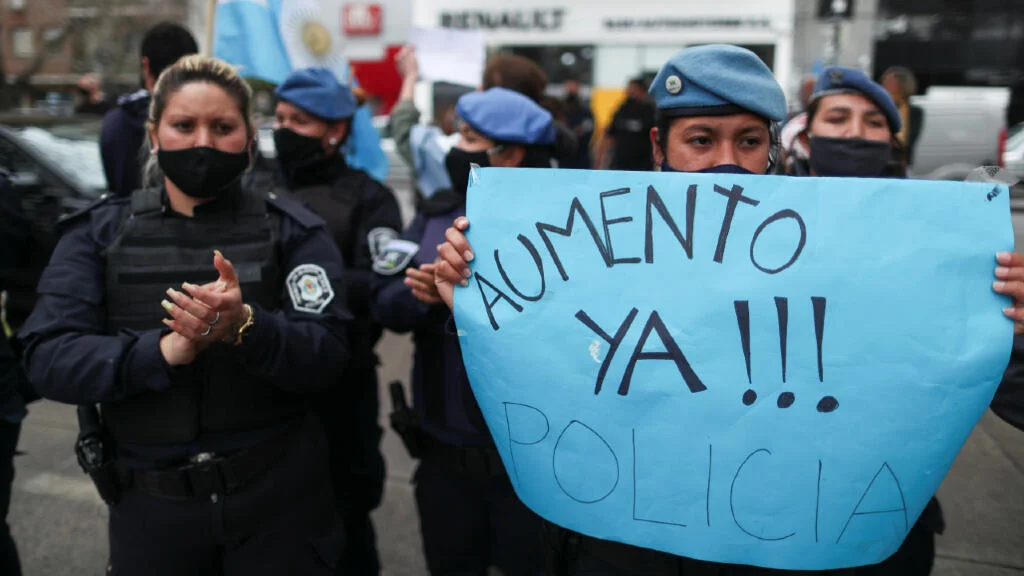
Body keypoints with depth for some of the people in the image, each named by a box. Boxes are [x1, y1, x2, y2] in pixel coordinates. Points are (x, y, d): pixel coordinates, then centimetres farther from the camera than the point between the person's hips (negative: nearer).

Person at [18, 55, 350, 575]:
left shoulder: (291, 229, -3)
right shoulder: (100, 232, 1)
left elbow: (328, 356, -12)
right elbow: (47, 358, -8)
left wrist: (245, 326, -30)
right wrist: (163, 350, -24)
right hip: (148, 503, 2)